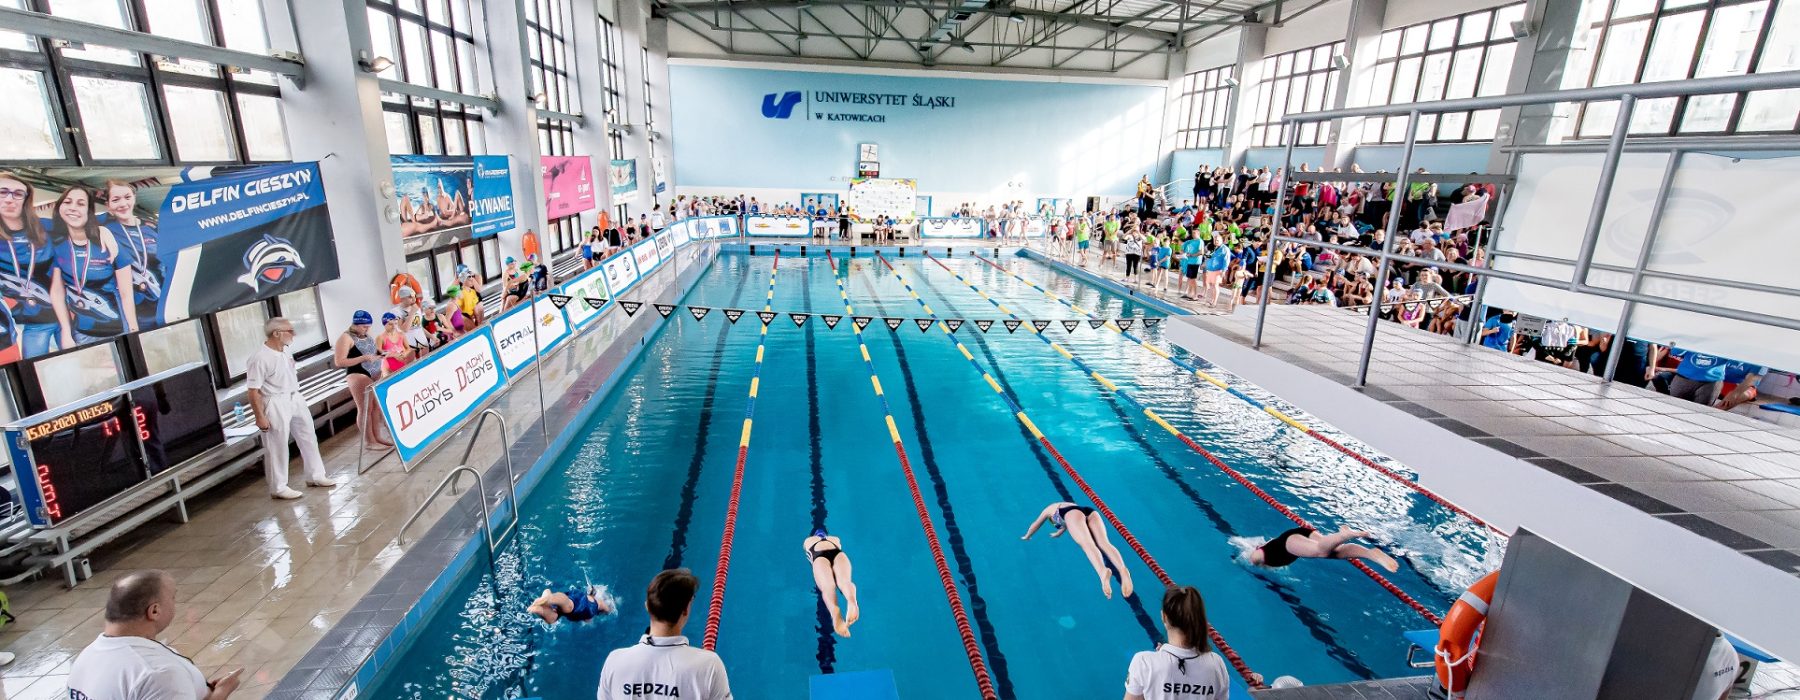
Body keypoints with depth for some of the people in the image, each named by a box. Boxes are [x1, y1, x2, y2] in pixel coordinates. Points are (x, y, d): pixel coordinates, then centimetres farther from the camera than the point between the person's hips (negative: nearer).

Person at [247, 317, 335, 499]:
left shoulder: (284, 351, 5)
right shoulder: (259, 358, -20)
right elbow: (253, 390, -19)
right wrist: (260, 417, -19)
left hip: (295, 399, 8)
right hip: (275, 404, -8)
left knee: (308, 438, 15)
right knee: (277, 448, 2)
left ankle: (315, 476, 27)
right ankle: (278, 488, 14)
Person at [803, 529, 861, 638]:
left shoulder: (808, 540, 43)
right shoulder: (835, 538, 46)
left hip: (819, 556, -1)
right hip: (838, 554, 1)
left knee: (827, 586, -29)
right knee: (844, 580, -28)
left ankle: (835, 612, -63)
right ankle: (852, 601, -65)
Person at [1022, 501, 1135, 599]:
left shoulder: (1049, 509, 38)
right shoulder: (1068, 505, 50)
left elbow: (1035, 525, 50)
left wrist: (1026, 537, 68)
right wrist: (1057, 534, 86)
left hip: (1073, 513, -5)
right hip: (1090, 512, 5)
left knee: (1088, 545, -30)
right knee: (1104, 543, -21)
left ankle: (1103, 571, -61)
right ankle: (1123, 570, -53)